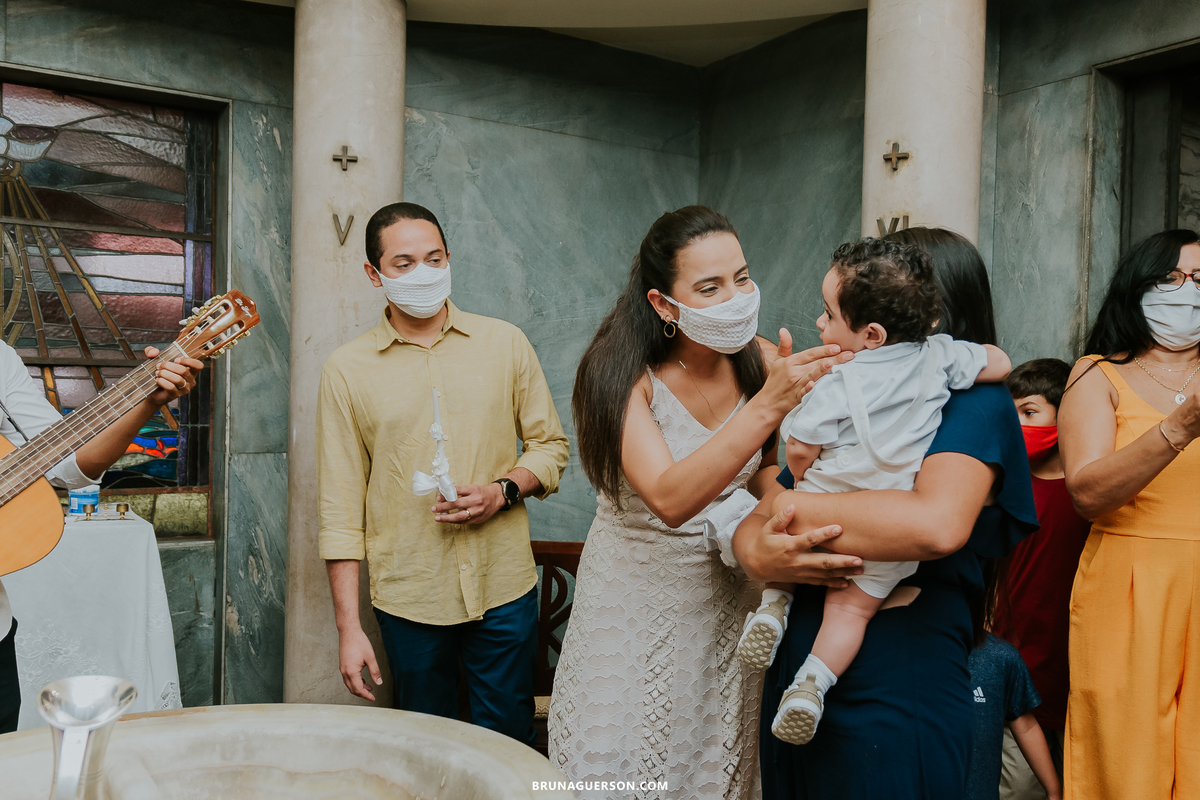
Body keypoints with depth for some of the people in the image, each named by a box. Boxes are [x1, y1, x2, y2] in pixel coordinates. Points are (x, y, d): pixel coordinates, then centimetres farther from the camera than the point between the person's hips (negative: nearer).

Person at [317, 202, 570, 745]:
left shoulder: (504, 344, 3)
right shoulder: (347, 369, 0)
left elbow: (551, 445, 9)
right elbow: (340, 508, 0)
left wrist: (504, 490, -12)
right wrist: (348, 628, -2)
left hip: (505, 589, 1)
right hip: (409, 599, 0)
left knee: (511, 746, 10)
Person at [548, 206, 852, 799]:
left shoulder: (757, 362, -8)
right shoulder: (622, 373, -20)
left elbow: (762, 476, 0)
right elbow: (670, 498, -34)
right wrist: (767, 406, -41)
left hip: (729, 601, 4)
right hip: (634, 608, -3)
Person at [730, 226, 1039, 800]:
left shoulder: (976, 402, -8)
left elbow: (939, 524, -28)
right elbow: (751, 525, 9)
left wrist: (792, 507, -17)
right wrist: (758, 555, -15)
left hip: (898, 704, -6)